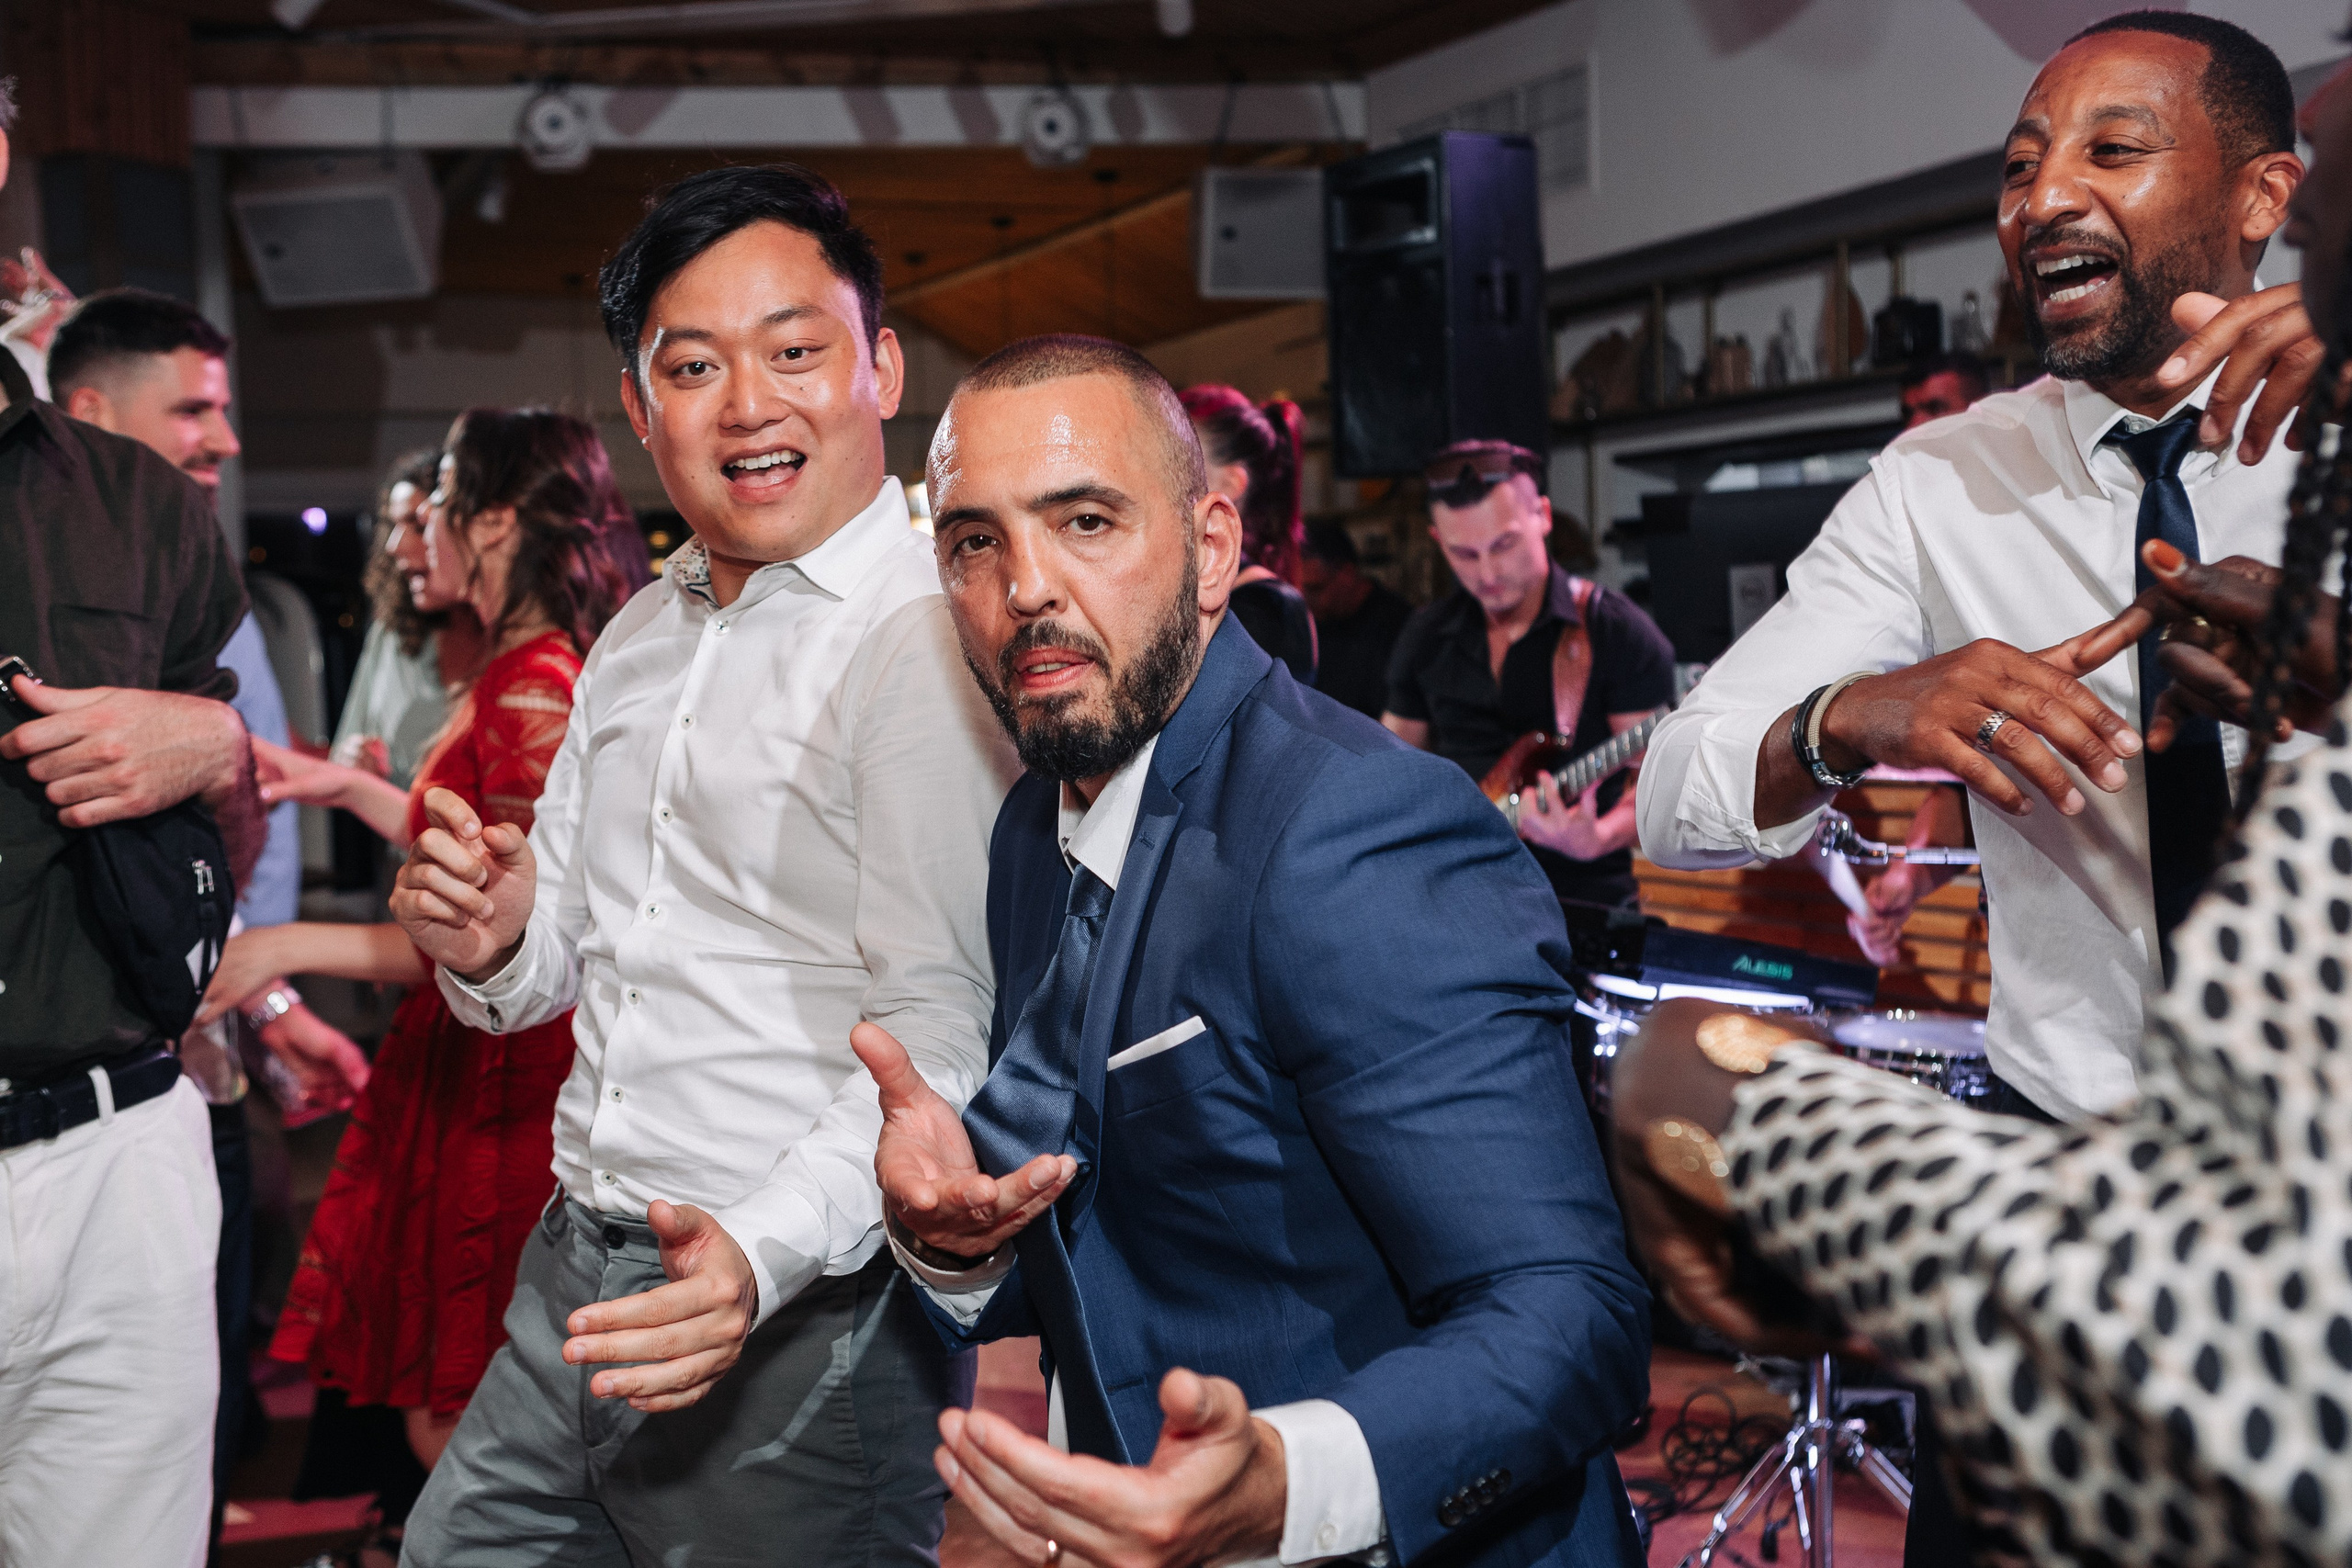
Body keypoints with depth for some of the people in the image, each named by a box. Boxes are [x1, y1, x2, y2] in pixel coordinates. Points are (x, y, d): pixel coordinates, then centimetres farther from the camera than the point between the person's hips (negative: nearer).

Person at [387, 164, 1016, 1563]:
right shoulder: (640, 637, 12)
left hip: (807, 1326, -7)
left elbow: (940, 1036, -21)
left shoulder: (931, 640, -14)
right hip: (574, 1286, 7)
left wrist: (764, 1252, -34)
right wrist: (496, 947, -2)